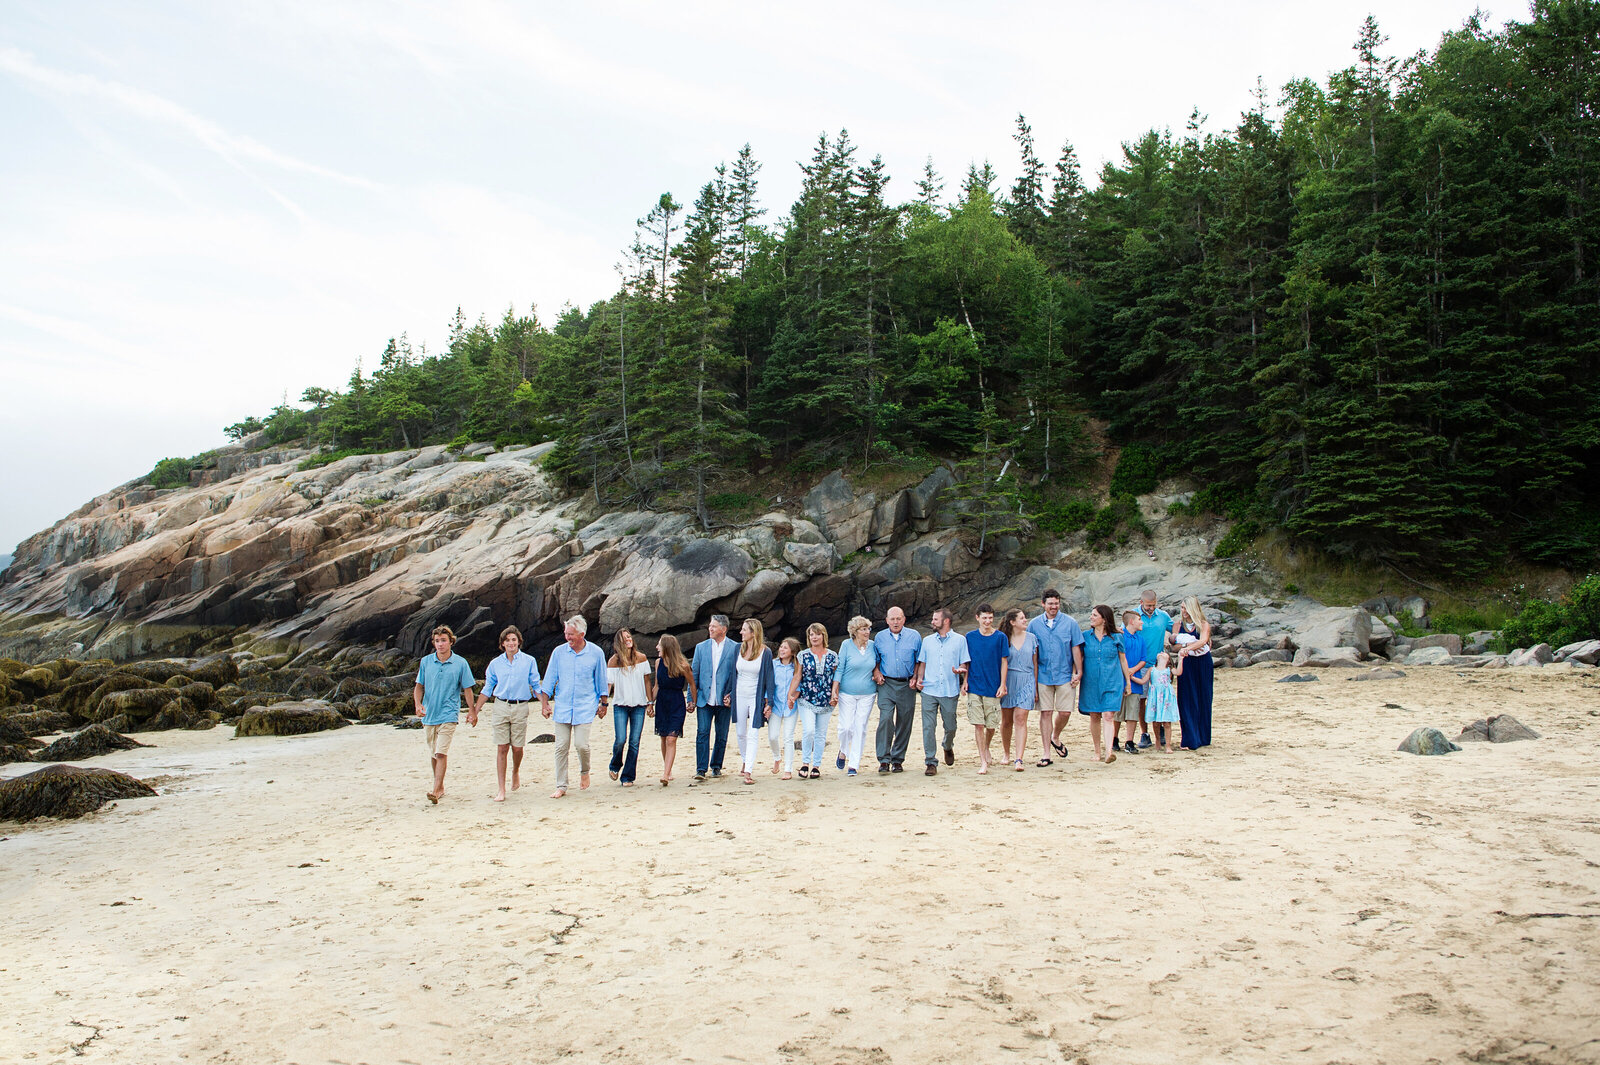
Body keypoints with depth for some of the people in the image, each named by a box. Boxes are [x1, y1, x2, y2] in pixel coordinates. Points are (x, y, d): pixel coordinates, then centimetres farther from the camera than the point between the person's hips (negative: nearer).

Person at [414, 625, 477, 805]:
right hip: (429, 714, 4)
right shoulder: (425, 662, 4)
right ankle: (440, 786, 26)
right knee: (433, 754, 12)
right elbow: (419, 686, 10)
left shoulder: (460, 663, -2)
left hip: (448, 714, -4)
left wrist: (472, 711, 4)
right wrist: (418, 704, -7)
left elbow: (467, 688, 4)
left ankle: (436, 790, -15)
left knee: (441, 753, -14)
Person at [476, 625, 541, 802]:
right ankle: (500, 790, -1)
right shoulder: (495, 663, 9)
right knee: (502, 748, -3)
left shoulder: (529, 661, 5)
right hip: (500, 707, 1)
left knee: (517, 747, 3)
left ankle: (516, 772, 36)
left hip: (521, 708, -1)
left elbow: (536, 686, 8)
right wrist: (476, 710, 11)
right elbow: (487, 689, 16)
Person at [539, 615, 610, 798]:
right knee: (561, 747, 1)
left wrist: (603, 704, 11)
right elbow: (549, 680, 7)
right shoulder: (559, 652, 2)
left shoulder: (596, 653, -1)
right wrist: (544, 703, 3)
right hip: (562, 706, 2)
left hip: (585, 707, -2)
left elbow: (601, 680, 8)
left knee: (581, 744, -10)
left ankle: (584, 771, 21)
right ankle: (561, 786, 9)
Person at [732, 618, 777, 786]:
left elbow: (769, 677, -5)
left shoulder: (765, 652, -8)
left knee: (752, 735, -8)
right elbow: (733, 672, 12)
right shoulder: (738, 648, 2)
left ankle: (748, 771, -9)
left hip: (756, 697, -4)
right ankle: (744, 761, 33)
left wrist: (769, 702, -7)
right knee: (740, 733, 12)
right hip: (739, 696, 4)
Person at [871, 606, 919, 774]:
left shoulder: (914, 636, 5)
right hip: (886, 684, -1)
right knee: (885, 719, -17)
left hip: (906, 685, 1)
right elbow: (875, 659, 18)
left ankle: (897, 759, 16)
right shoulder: (879, 637, 7)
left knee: (904, 723, 4)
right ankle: (884, 760, -14)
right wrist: (876, 672, 1)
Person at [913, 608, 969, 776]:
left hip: (950, 691, -1)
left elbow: (964, 663, 6)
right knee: (928, 727, -5)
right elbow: (922, 663, 16)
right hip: (929, 690, 1)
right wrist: (919, 679, 0)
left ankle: (948, 748, 40)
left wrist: (960, 670, -16)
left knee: (950, 727, 8)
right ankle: (931, 762, 1)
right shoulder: (927, 640, 13)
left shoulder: (959, 640, 6)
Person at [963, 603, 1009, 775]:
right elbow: (967, 662, 10)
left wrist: (1003, 685, -3)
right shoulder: (970, 637, 4)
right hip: (974, 687, 0)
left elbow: (1003, 662, 2)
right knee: (978, 724, -5)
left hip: (993, 687, 0)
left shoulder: (1000, 637, 0)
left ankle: (986, 748, 36)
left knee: (991, 725, 7)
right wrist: (965, 681, 2)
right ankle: (983, 762, -1)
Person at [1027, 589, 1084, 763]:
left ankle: (1055, 738, 28)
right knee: (1045, 713, 1)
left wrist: (1079, 672, -1)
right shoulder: (1034, 624, 4)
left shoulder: (1070, 622, 1)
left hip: (1065, 675, 0)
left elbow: (1076, 648, 3)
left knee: (1065, 712, -2)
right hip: (1043, 675, 1)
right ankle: (1047, 753, 8)